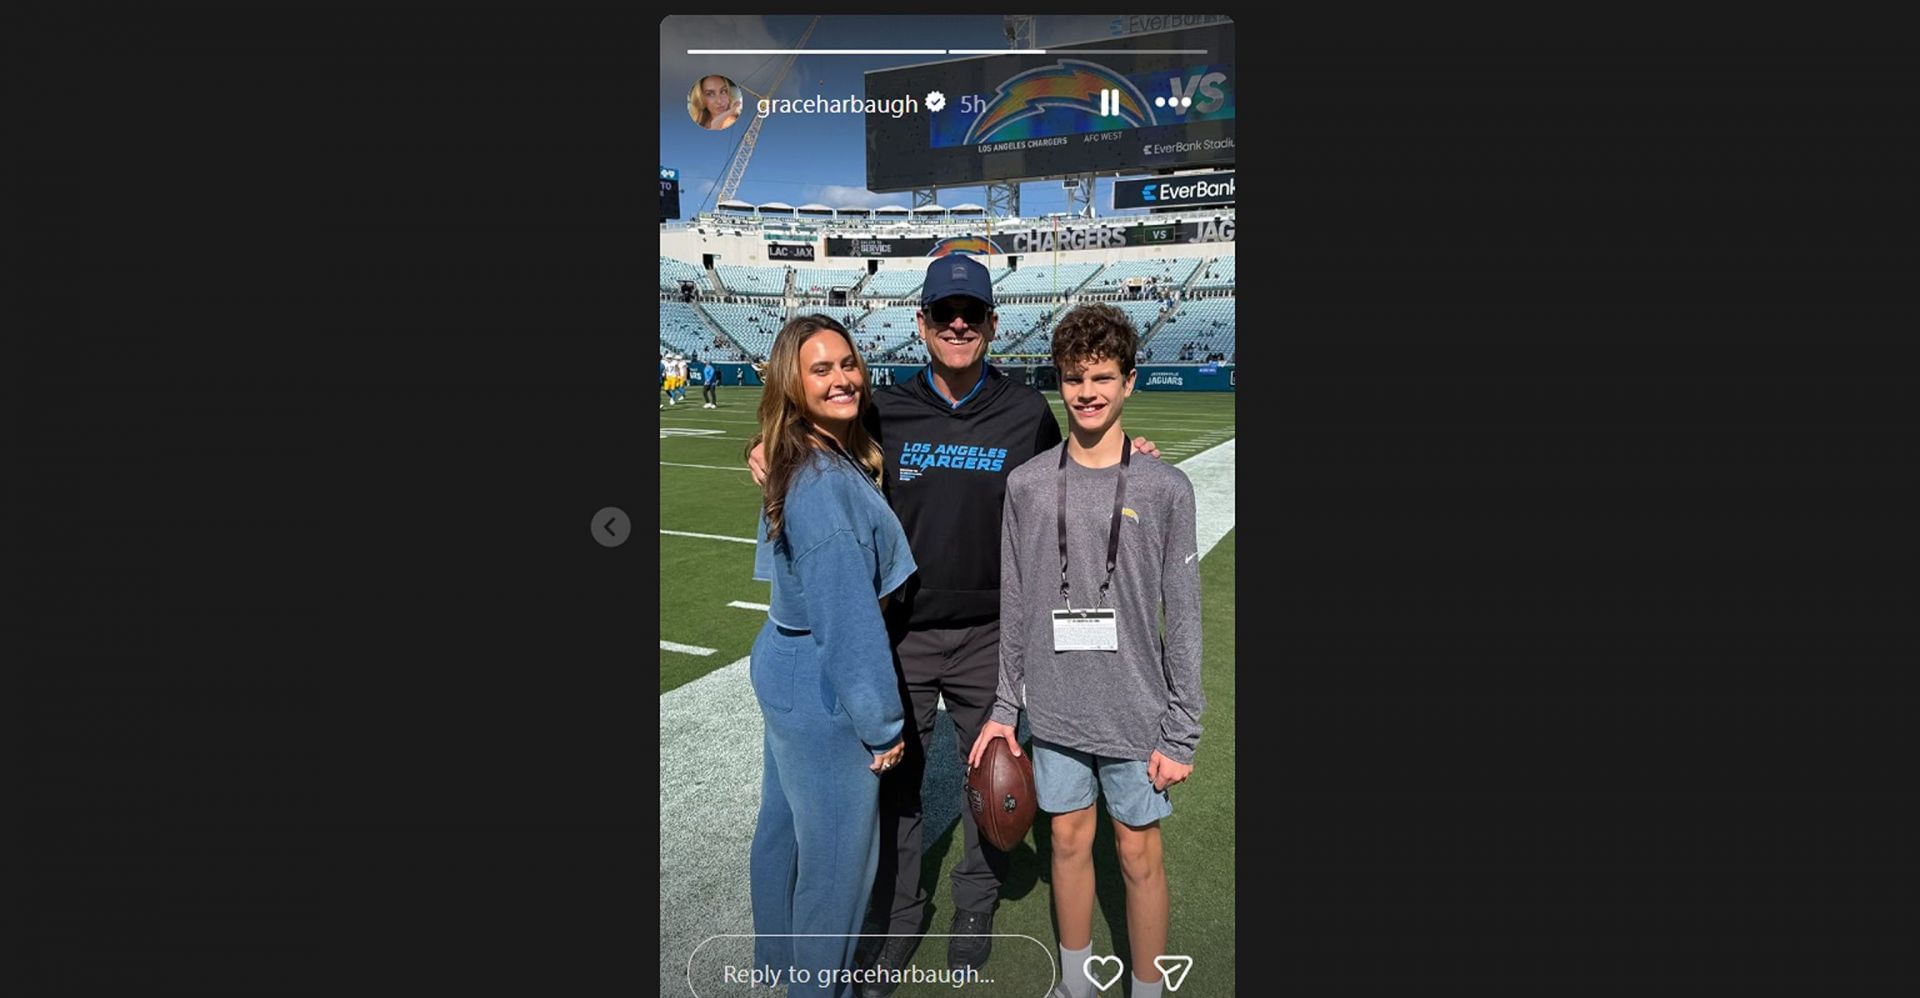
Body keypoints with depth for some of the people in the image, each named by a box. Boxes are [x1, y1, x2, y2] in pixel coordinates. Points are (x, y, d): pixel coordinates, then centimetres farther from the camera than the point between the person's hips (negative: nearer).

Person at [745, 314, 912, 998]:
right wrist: (882, 723, -16)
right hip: (824, 693, -10)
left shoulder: (819, 462, 2)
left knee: (784, 825, 26)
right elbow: (849, 616, -25)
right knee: (838, 853, 8)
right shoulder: (827, 483, -27)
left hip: (786, 667, 10)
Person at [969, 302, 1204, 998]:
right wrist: (1005, 707, 5)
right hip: (1054, 710, 2)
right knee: (1069, 841, 16)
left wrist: (1181, 732, -6)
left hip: (1136, 715, -2)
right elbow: (1015, 606, 5)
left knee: (1138, 853, 9)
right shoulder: (1027, 485, -1)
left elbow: (1182, 619, -5)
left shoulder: (1165, 489, -7)